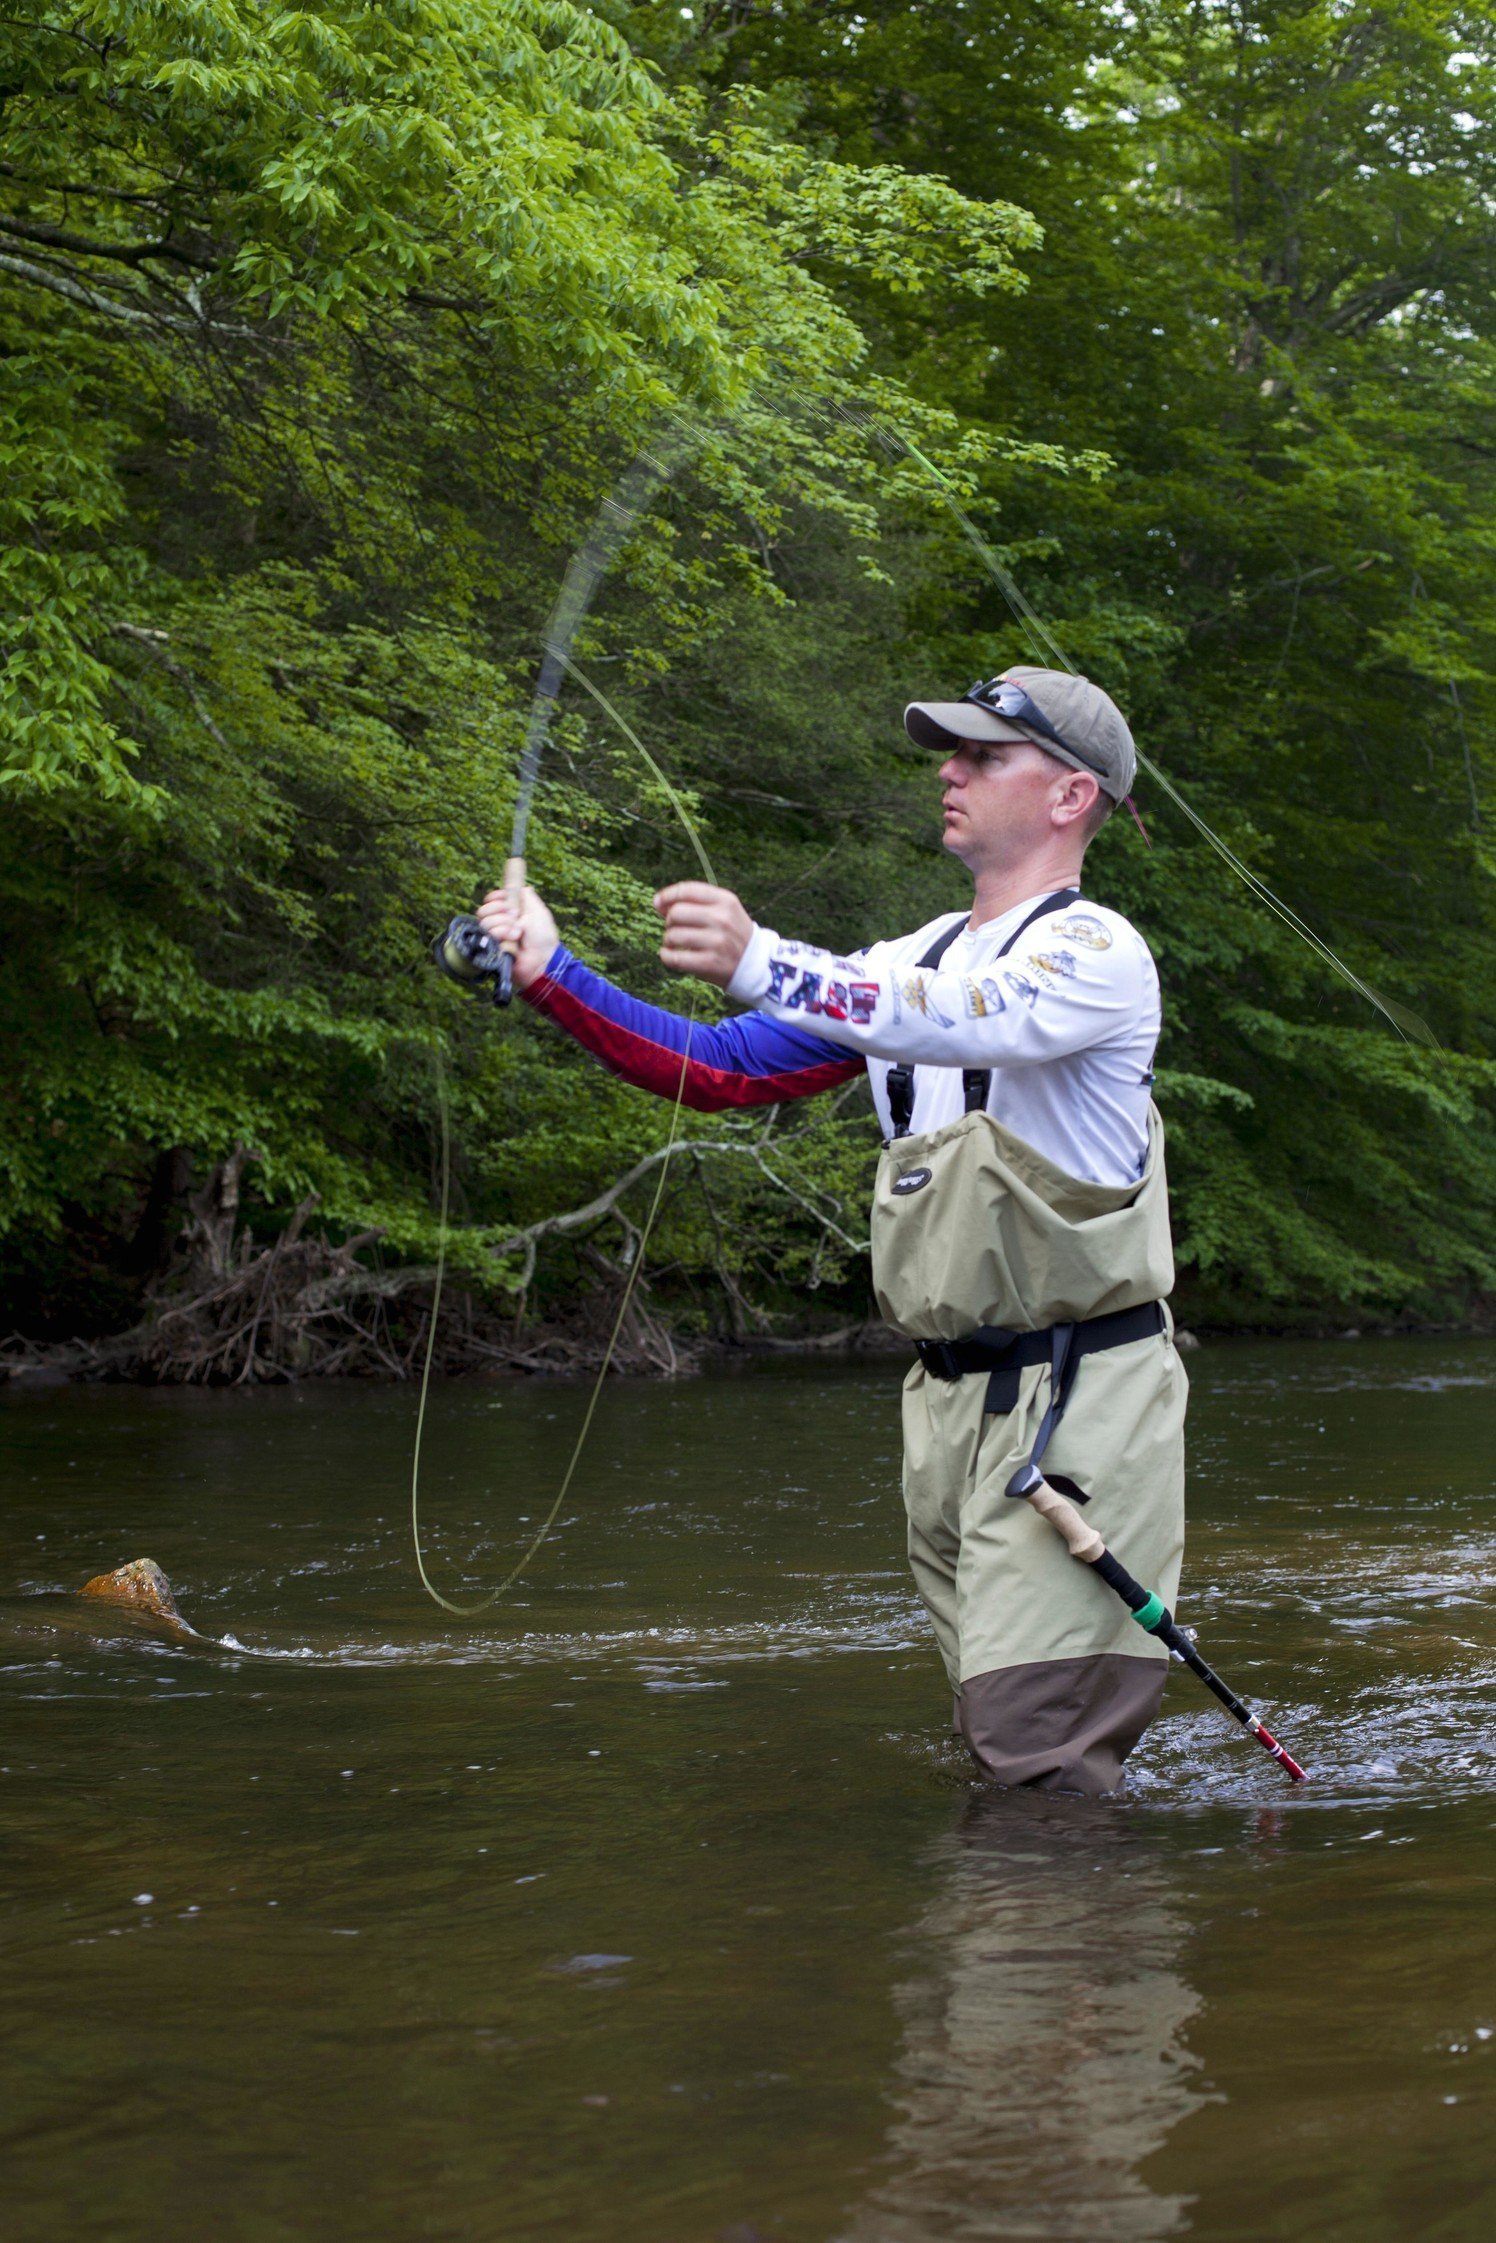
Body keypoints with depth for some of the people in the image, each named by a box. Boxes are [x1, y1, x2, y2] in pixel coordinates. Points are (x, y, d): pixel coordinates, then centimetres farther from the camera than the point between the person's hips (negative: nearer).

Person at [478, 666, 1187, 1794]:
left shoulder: (1095, 950, -7)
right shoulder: (910, 963, 19)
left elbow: (964, 1019, -29)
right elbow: (720, 1069, 15)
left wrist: (762, 963, -43)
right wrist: (555, 975, 2)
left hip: (1079, 1404, -8)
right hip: (950, 1402, 8)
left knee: (1040, 1754, -13)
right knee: (993, 1740, 11)